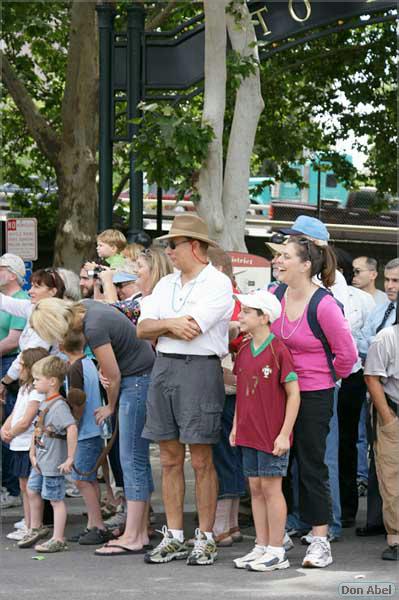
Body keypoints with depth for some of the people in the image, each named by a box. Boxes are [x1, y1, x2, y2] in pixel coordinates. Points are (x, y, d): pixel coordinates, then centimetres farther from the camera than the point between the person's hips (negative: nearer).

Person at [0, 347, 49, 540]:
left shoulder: (37, 391, -15)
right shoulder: (24, 388, 15)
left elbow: (25, 422, -18)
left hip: (30, 445, -9)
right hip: (18, 445, 9)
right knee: (24, 487, 13)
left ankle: (33, 528, 2)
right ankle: (27, 526, 20)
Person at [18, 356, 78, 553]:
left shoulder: (58, 405, -22)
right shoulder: (44, 403, 8)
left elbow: (72, 429, -32)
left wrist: (70, 458, -29)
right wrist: (33, 452, 6)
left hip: (53, 463, -10)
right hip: (40, 461, 10)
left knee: (56, 499, 0)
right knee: (32, 490, 21)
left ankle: (58, 540, 9)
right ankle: (36, 529, 40)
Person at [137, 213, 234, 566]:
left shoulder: (218, 284, -5)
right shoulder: (166, 285, 17)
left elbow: (190, 330, -15)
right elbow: (142, 329, 7)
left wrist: (160, 326, 0)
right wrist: (172, 325, -9)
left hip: (199, 369, -7)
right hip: (163, 367, 7)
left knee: (201, 460, -3)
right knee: (170, 459, 8)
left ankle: (206, 538, 4)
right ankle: (174, 537, 14)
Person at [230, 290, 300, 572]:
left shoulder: (278, 351, -14)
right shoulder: (244, 350, 8)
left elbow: (294, 394, -13)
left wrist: (285, 434, -16)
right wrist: (236, 426, 13)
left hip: (273, 434, -7)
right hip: (249, 433, 7)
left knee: (271, 488, -2)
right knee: (255, 488, 11)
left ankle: (277, 551, 5)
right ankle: (261, 546, 18)